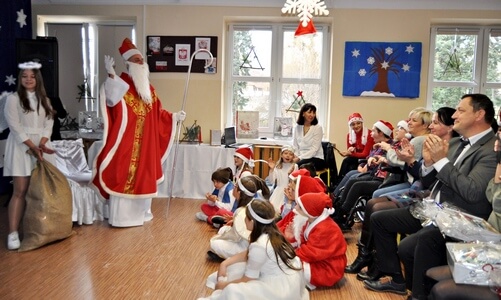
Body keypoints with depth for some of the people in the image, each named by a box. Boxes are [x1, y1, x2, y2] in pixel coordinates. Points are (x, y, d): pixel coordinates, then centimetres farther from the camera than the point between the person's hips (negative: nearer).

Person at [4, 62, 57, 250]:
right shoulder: (13, 99, -2)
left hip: (42, 146, 4)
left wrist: (42, 144, -10)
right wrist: (33, 147, -16)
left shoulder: (44, 100, 13)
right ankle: (13, 233, -6)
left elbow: (48, 124, 6)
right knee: (20, 191, -8)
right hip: (21, 147, -4)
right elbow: (15, 127, -9)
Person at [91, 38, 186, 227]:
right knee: (123, 176, -3)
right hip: (126, 140, -7)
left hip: (146, 143, 7)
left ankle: (140, 212, 26)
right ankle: (121, 216, 5)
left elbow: (158, 112, 18)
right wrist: (111, 74, -37)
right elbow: (113, 100, -30)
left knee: (143, 176, 13)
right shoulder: (120, 84, -8)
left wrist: (174, 116, 11)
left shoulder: (148, 87, 15)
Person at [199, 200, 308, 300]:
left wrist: (224, 285, -1)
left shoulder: (259, 246, -25)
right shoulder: (271, 234, -1)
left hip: (280, 290, -9)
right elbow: (247, 254, 14)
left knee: (231, 291, -23)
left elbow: (247, 280, -13)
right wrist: (225, 263, 6)